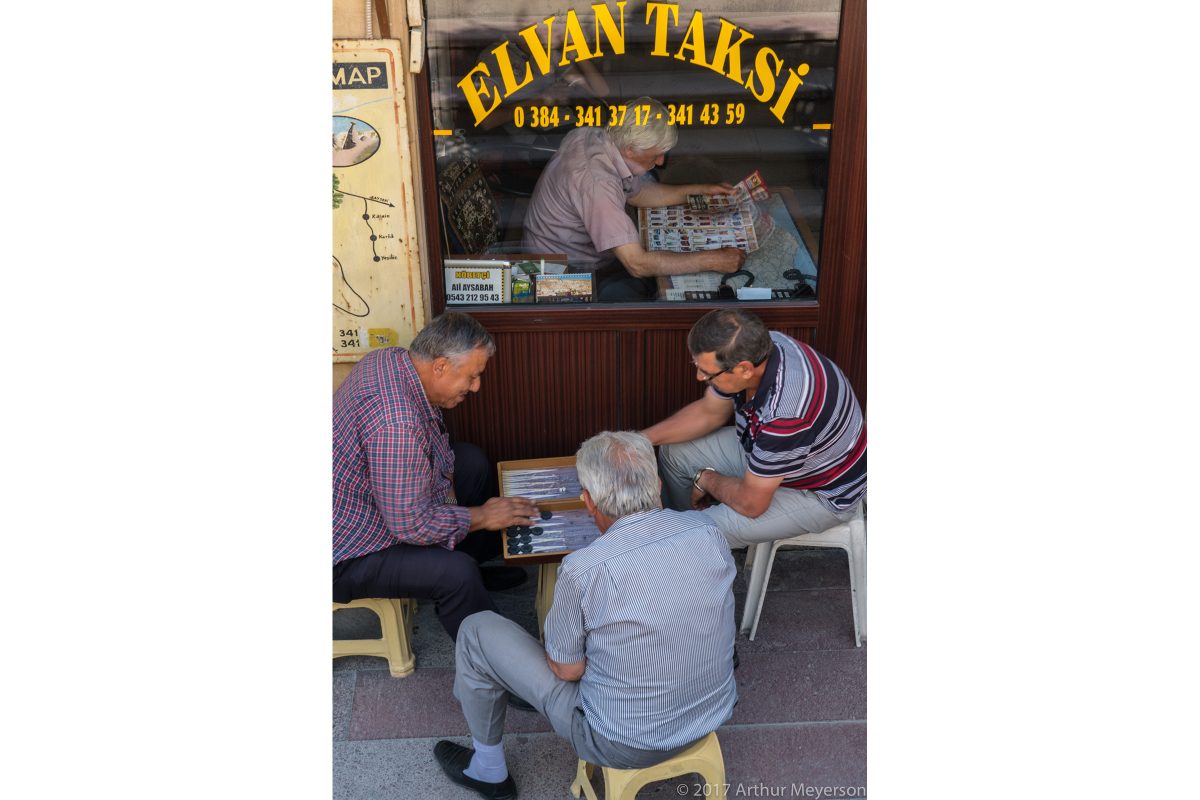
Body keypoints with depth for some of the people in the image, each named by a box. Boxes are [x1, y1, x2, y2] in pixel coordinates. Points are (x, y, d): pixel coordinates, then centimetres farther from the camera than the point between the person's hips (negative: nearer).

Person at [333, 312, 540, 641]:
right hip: (346, 556, -10)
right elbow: (411, 525, -30)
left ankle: (479, 561, 29)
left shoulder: (393, 357, -8)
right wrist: (480, 516, -18)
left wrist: (444, 473, -4)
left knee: (472, 460, 12)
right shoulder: (397, 424, -37)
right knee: (457, 575, -28)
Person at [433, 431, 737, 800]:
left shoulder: (584, 569, -28)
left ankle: (489, 770, 28)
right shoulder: (708, 531, -13)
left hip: (627, 746, -5)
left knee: (477, 631, 6)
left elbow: (566, 670, -12)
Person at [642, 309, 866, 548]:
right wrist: (643, 439, -7)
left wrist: (705, 480, -9)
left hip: (822, 493, -8)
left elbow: (751, 503, -29)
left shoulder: (785, 412, -42)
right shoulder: (753, 347, -18)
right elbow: (710, 412, 1)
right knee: (673, 452, 8)